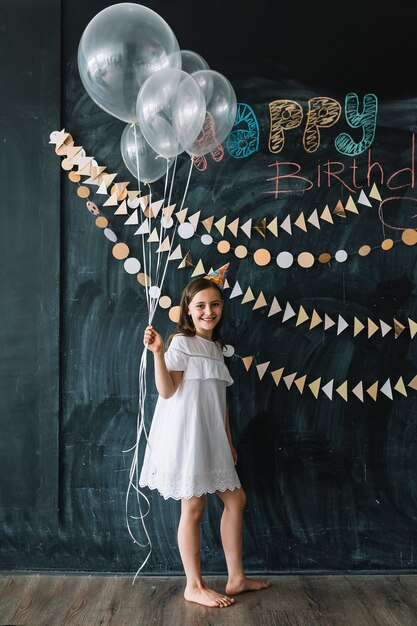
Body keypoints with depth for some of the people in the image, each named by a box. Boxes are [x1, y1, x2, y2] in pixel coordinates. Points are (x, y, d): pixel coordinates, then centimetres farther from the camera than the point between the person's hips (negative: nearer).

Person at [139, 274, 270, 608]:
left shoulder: (216, 346, 14)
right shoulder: (181, 342, -8)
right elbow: (166, 390, -17)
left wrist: (229, 441, 17)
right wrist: (157, 352, -28)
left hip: (212, 438, 8)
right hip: (188, 435, -8)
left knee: (236, 499, 11)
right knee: (194, 507, 0)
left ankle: (237, 577, 23)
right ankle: (194, 586, 14)